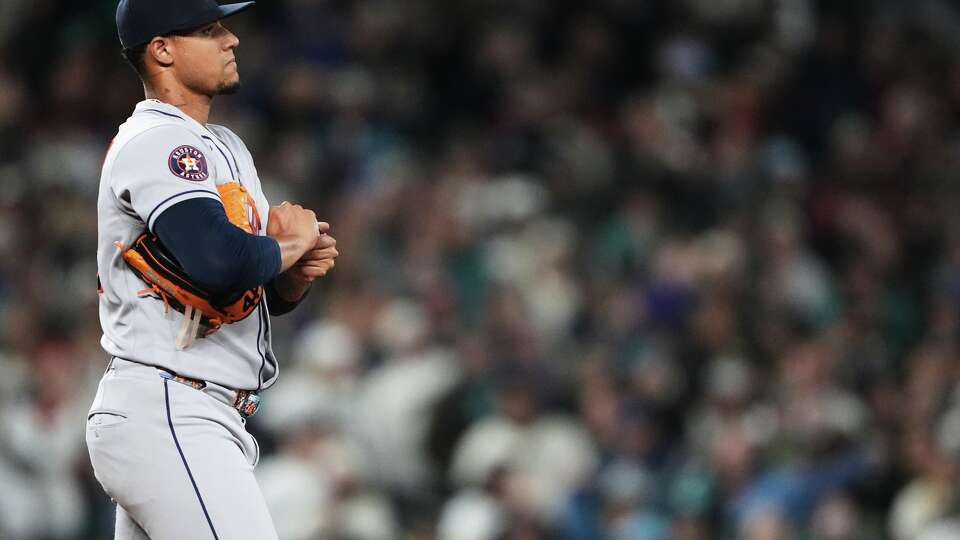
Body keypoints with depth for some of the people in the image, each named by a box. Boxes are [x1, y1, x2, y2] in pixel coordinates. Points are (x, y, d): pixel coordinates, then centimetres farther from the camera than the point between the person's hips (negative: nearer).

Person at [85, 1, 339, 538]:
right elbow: (220, 262, -27)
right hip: (165, 415, -10)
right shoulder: (157, 141, -11)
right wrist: (289, 244, -8)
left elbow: (270, 294, 24)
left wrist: (299, 274, 1)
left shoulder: (225, 148, 21)